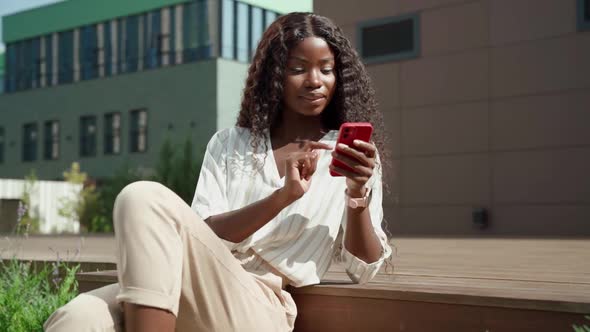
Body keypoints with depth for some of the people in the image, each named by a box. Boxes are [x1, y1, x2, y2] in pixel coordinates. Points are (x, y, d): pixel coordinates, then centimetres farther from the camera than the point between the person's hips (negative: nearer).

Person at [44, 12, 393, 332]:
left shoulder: (352, 157, 13)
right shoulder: (229, 144, 18)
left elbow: (364, 269, 7)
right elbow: (202, 236, 3)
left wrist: (358, 195, -11)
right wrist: (282, 196, -12)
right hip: (189, 296, 1)